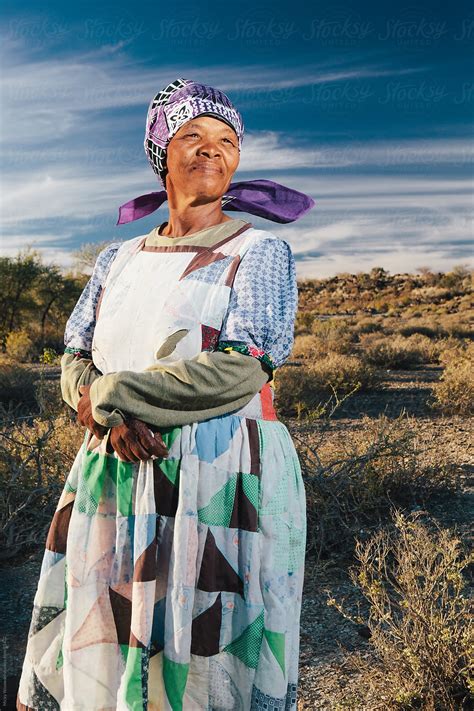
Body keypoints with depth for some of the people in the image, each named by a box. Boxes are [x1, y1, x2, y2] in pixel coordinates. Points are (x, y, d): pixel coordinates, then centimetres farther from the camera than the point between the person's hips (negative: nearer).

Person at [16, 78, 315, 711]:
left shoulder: (258, 252, -2)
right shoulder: (118, 260, 12)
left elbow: (239, 371, -15)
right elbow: (74, 363, 9)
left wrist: (107, 396, -10)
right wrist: (115, 417, -13)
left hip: (222, 482, -4)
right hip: (116, 477, 5)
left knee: (201, 657, 6)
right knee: (95, 644, 13)